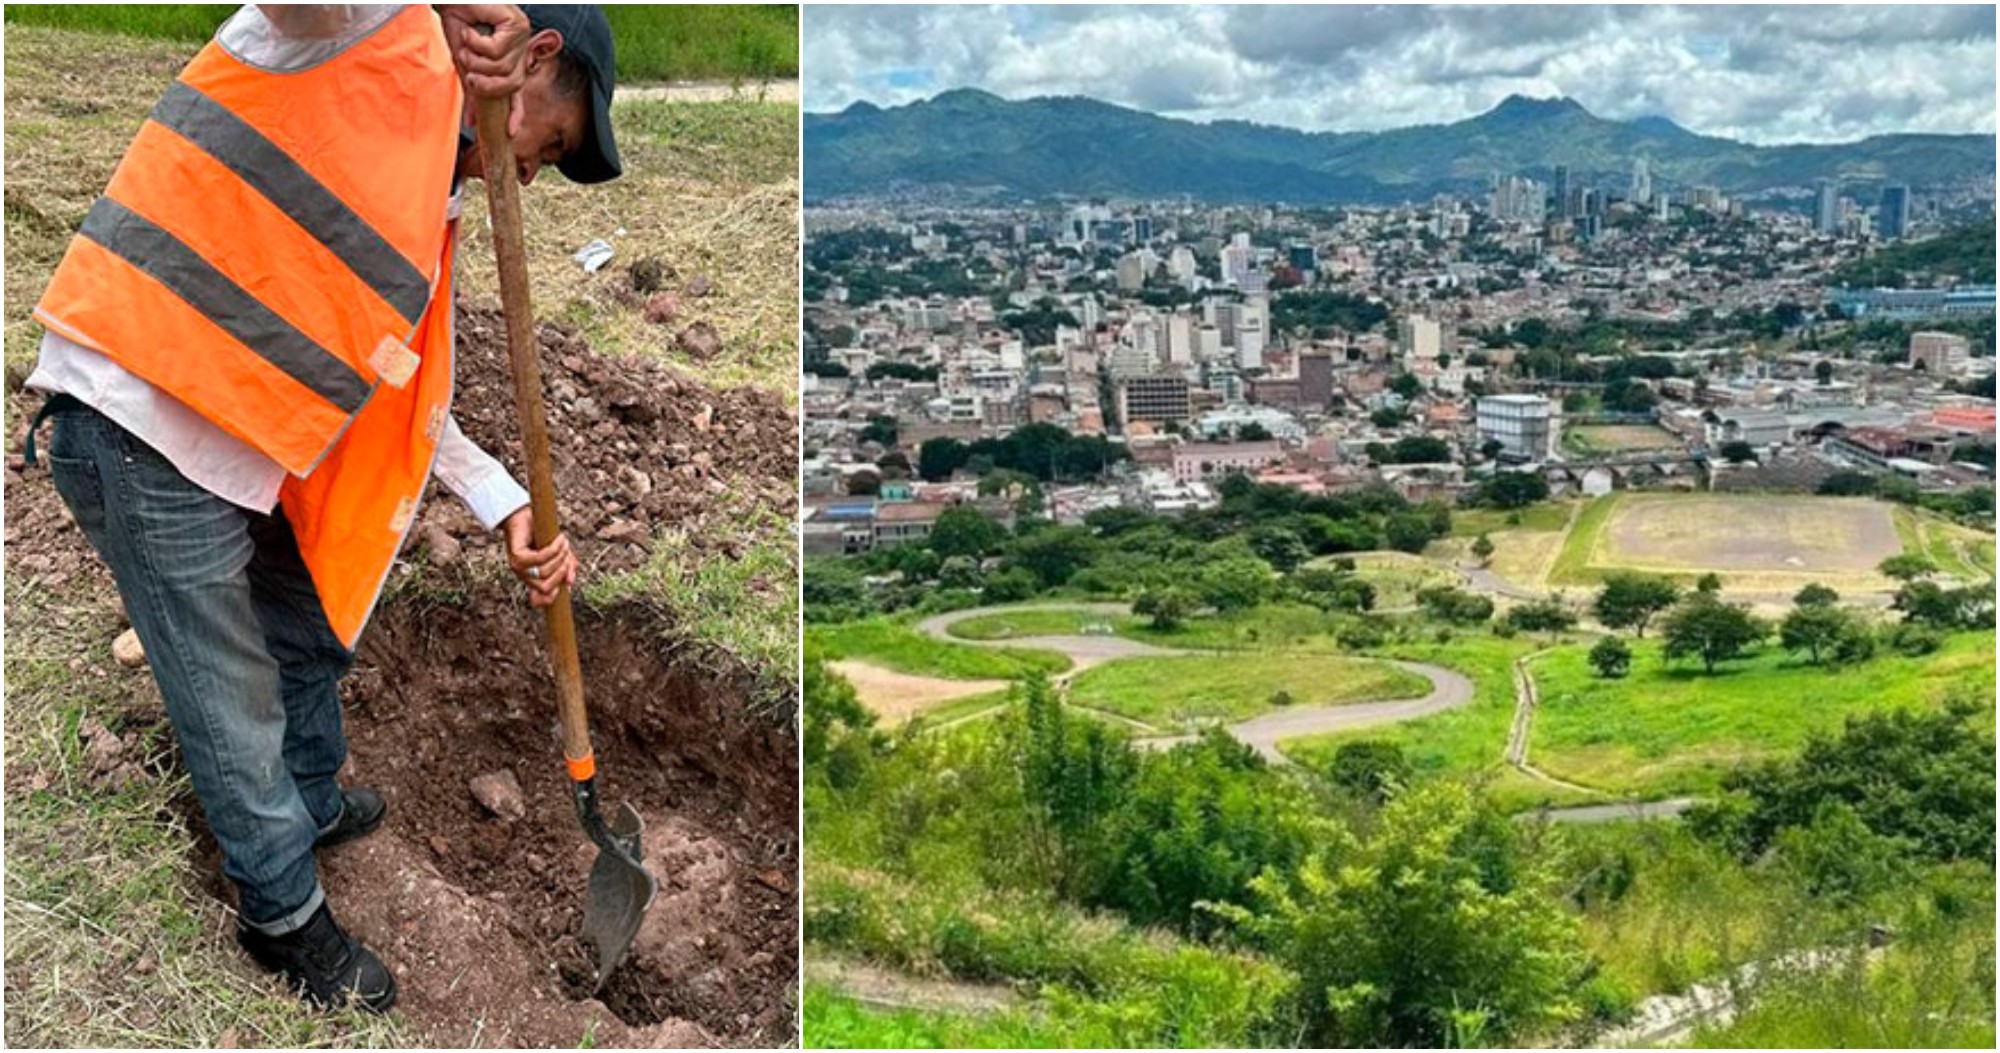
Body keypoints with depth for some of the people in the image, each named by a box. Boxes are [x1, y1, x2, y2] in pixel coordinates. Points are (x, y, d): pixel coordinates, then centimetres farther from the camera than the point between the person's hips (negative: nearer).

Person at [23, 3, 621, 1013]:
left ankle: (313, 807, 54)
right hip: (140, 432, -9)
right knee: (236, 710, 7)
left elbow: (401, 387, 18)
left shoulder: (431, 196, 15)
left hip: (245, 444, 10)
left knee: (309, 629, 27)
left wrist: (511, 511, 12)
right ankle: (284, 914, 31)